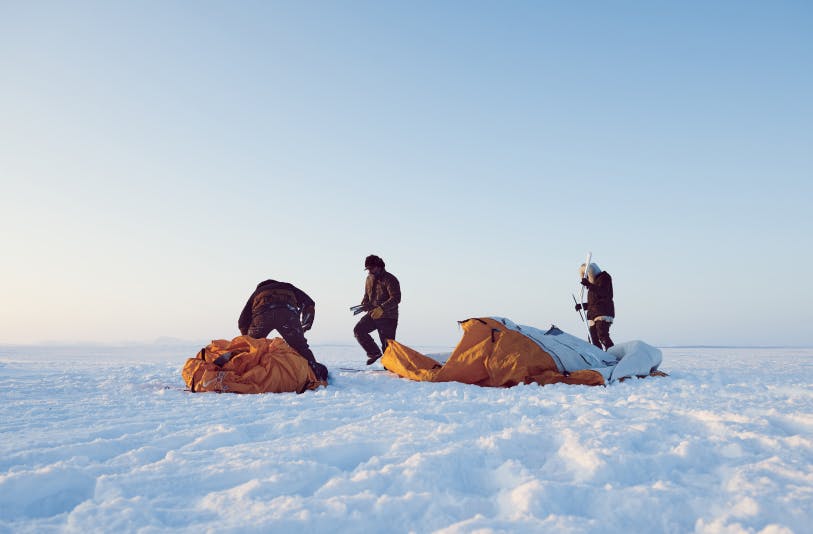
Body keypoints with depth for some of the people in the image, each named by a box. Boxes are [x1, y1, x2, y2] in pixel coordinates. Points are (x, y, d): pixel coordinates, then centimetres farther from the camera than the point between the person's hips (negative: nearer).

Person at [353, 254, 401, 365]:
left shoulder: (389, 279, -13)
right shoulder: (369, 279, 11)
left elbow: (396, 298, -22)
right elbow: (367, 296, 23)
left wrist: (381, 309, -34)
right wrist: (363, 305, 0)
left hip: (388, 317, -7)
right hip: (372, 314, 7)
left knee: (387, 344, -5)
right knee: (358, 330, -8)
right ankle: (374, 353, 4)